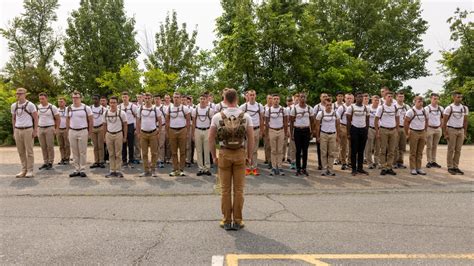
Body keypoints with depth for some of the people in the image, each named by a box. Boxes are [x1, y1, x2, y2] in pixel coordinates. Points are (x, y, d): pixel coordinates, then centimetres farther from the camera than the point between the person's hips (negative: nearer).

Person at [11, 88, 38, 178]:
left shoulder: (30, 105, -5)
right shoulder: (14, 105, 10)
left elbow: (36, 118, -3)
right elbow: (13, 119, 18)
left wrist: (35, 130, -8)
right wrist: (14, 131, 14)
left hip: (28, 130, -5)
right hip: (17, 130, 5)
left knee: (29, 151, -1)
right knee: (21, 151, 7)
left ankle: (30, 170, 4)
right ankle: (24, 170, 15)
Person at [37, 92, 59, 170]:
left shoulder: (52, 107, -4)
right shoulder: (37, 107, 8)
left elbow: (57, 119, 0)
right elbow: (36, 118, 17)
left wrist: (56, 129, -5)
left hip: (49, 128, -4)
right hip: (40, 129, 4)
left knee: (50, 146, -2)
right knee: (43, 147, 7)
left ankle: (50, 163, 6)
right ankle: (45, 162, 16)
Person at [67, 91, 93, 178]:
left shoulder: (86, 108, -3)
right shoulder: (69, 108, 7)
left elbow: (90, 121, 0)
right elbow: (67, 120, 16)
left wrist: (90, 131, -3)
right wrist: (69, 130, 8)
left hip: (83, 131, -3)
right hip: (72, 132, 4)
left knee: (83, 152, 0)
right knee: (74, 152, 7)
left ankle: (82, 169, 7)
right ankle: (76, 170, 14)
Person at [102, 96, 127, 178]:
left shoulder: (121, 113, -5)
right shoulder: (105, 113, 4)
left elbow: (125, 125, -1)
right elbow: (104, 125, 11)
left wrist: (125, 137, -3)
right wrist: (104, 136, 8)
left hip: (118, 134, -3)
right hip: (109, 134, 3)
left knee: (118, 154, 2)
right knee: (111, 154, 8)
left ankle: (118, 170, 8)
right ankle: (111, 171, 13)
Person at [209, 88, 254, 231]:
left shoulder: (217, 116, -3)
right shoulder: (246, 116, -2)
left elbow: (211, 138, -3)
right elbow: (251, 138, -2)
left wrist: (214, 156, 7)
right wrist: (249, 156, 7)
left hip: (224, 154, 0)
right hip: (240, 153, 0)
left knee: (225, 189, 8)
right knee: (239, 189, 7)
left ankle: (226, 221, 15)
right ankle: (237, 221, 14)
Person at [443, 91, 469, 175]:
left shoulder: (465, 108, 7)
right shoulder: (449, 108, -8)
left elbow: (465, 121, 12)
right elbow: (444, 122, -7)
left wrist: (465, 133, 8)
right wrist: (445, 133, -10)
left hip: (461, 130, 5)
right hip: (451, 130, -4)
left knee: (458, 150, 6)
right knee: (451, 150, -1)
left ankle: (456, 167, 13)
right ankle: (450, 167, 6)